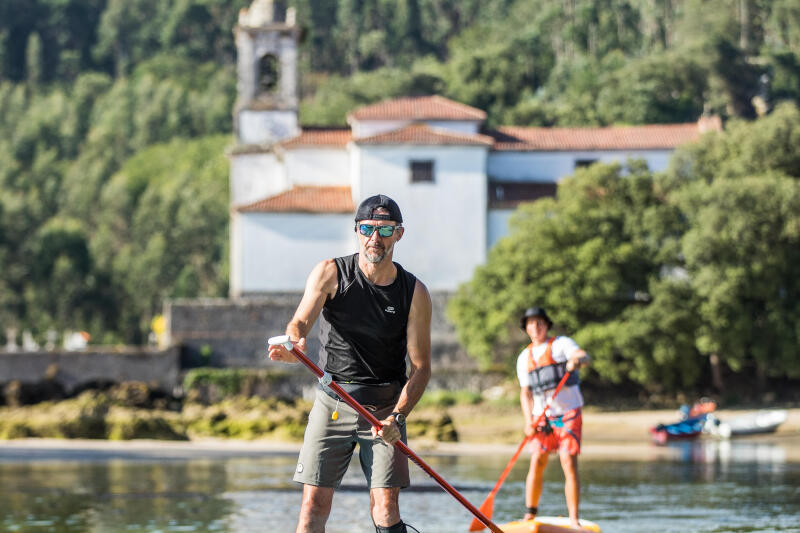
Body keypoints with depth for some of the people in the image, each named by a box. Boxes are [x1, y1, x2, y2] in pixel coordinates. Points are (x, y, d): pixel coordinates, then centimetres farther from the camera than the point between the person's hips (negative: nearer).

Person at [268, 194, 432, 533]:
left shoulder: (414, 293, -3)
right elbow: (301, 321, -16)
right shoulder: (330, 274, -3)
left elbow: (420, 366, -3)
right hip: (332, 401, 0)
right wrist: (294, 343, -41)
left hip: (386, 406, 0)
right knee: (314, 504, -5)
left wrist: (397, 416, -19)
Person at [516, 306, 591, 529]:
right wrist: (528, 420, -5)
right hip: (542, 418, 3)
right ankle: (529, 516, -3)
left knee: (569, 464, -13)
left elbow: (585, 356, -17)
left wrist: (577, 360, -42)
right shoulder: (524, 358, 13)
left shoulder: (561, 344, 1)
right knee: (537, 462, -11)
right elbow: (525, 392, 11)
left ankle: (573, 521, -11)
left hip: (568, 414, -3)